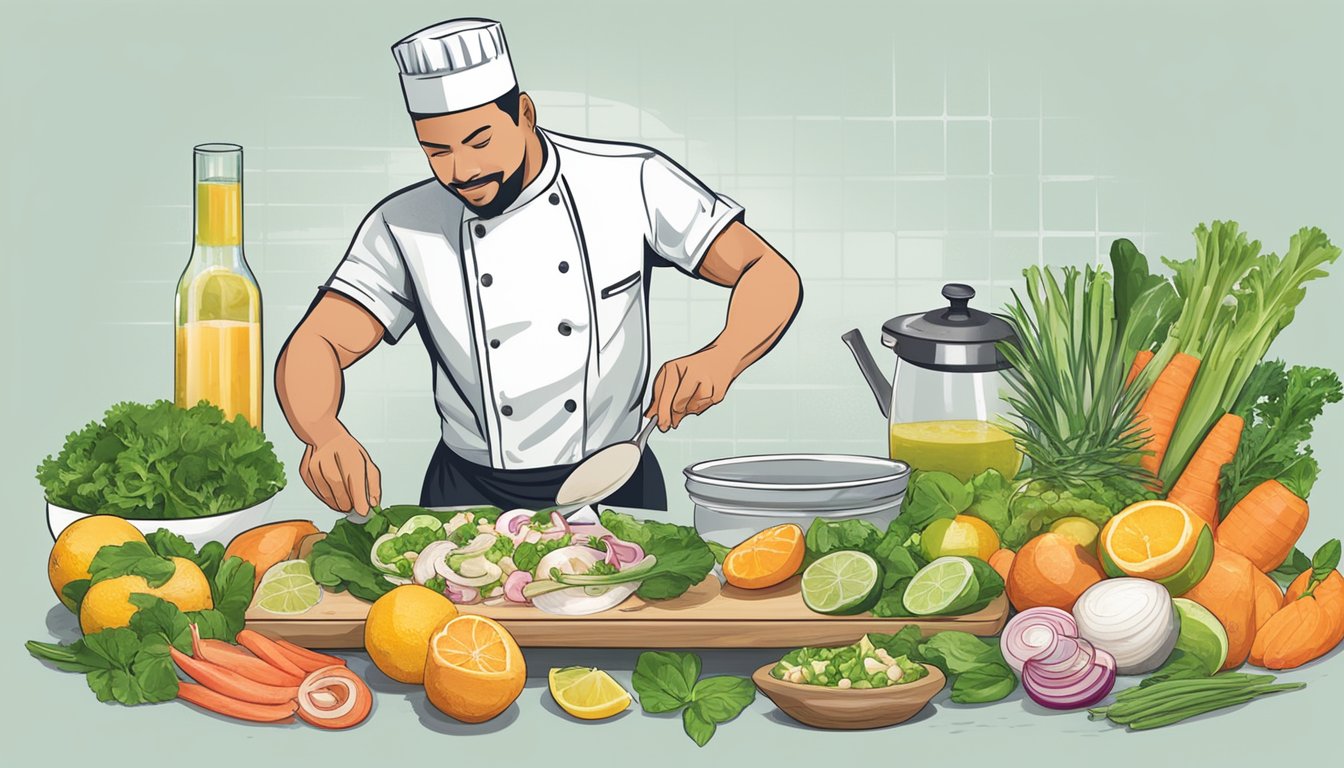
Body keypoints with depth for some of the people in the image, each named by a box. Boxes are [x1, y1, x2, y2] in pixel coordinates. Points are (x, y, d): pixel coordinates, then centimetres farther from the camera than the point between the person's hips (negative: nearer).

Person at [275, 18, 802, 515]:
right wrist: (323, 434, -31)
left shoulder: (630, 184, -4)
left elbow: (771, 276, -6)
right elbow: (314, 347, -8)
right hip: (471, 497, 1)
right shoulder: (405, 227, -1)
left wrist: (719, 361, -27)